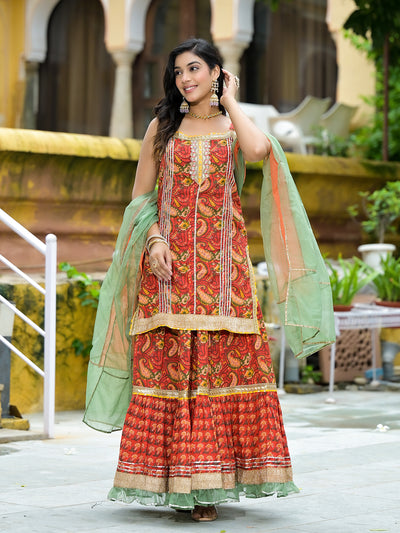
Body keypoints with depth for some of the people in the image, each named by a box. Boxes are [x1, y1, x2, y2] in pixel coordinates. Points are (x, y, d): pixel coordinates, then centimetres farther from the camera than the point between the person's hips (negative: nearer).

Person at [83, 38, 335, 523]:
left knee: (222, 365, -5)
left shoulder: (235, 126, 10)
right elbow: (140, 196, 10)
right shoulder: (162, 127, 12)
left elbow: (258, 149, -15)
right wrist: (153, 239, -7)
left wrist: (229, 101, -1)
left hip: (223, 261, 0)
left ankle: (207, 485, 0)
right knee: (166, 365, -5)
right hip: (169, 261, 0)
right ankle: (170, 480, 1)